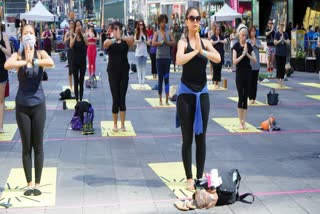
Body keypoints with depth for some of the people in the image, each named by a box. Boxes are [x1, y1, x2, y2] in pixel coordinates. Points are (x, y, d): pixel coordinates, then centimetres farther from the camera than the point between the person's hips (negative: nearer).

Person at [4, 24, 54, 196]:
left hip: (38, 104, 0)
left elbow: (51, 62, -23)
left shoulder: (40, 54, 0)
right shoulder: (18, 56, -1)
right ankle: (29, 183, 14)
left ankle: (37, 183, 14)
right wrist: (25, 61, -21)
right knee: (26, 147, 6)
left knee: (38, 146, 4)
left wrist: (32, 61, -25)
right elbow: (7, 65, -24)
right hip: (22, 106, 0)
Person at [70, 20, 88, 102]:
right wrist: (76, 35, -19)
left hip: (83, 61, 0)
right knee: (76, 81, 3)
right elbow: (71, 45, -17)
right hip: (75, 61, 0)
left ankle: (81, 99, 6)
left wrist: (82, 34, -19)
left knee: (81, 81, 2)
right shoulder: (73, 36, 0)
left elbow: (87, 44, -17)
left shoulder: (84, 36, 1)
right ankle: (77, 99, 7)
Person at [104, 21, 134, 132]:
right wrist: (115, 39, -50)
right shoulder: (109, 41, -3)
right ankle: (115, 124, 13)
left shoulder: (126, 41, 0)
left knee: (122, 98, 2)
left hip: (124, 71, 1)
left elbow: (132, 39, -25)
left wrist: (122, 37, -46)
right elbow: (105, 44, -29)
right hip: (113, 72, -1)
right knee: (115, 99, 0)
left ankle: (123, 124, 10)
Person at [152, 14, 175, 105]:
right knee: (160, 78, 3)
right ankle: (160, 99, 9)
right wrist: (162, 42, -10)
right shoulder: (157, 33, 1)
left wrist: (166, 41, -16)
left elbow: (173, 43, -5)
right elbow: (153, 43, -13)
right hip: (159, 57, -1)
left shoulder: (169, 33, 6)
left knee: (166, 78, 2)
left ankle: (167, 99, 6)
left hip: (167, 57, 1)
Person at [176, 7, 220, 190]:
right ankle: (189, 178, 11)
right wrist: (196, 50, -18)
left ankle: (200, 176, 18)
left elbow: (218, 58, -12)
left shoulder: (205, 42, 5)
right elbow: (180, 60, -27)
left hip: (203, 93, 4)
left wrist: (202, 50, -20)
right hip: (186, 93, -4)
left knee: (201, 137, 9)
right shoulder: (183, 42, -7)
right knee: (187, 138, 2)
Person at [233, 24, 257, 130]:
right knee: (240, 97, -2)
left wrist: (247, 54, -13)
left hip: (248, 72, 3)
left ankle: (244, 121, 9)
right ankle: (240, 122, 4)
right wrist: (243, 54, -20)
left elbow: (255, 60, 1)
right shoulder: (236, 46, -5)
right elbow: (234, 61, -13)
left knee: (245, 97, 5)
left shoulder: (249, 45, 5)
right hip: (239, 73, -3)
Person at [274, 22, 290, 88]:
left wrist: (284, 40, -15)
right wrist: (280, 40, -22)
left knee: (283, 67, 6)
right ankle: (278, 80, 3)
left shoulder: (285, 34, 7)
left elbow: (288, 42, 2)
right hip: (278, 53, -3)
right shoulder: (277, 34, -3)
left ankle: (282, 80, 12)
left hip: (284, 53, 3)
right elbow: (275, 43, -10)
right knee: (278, 67, -2)